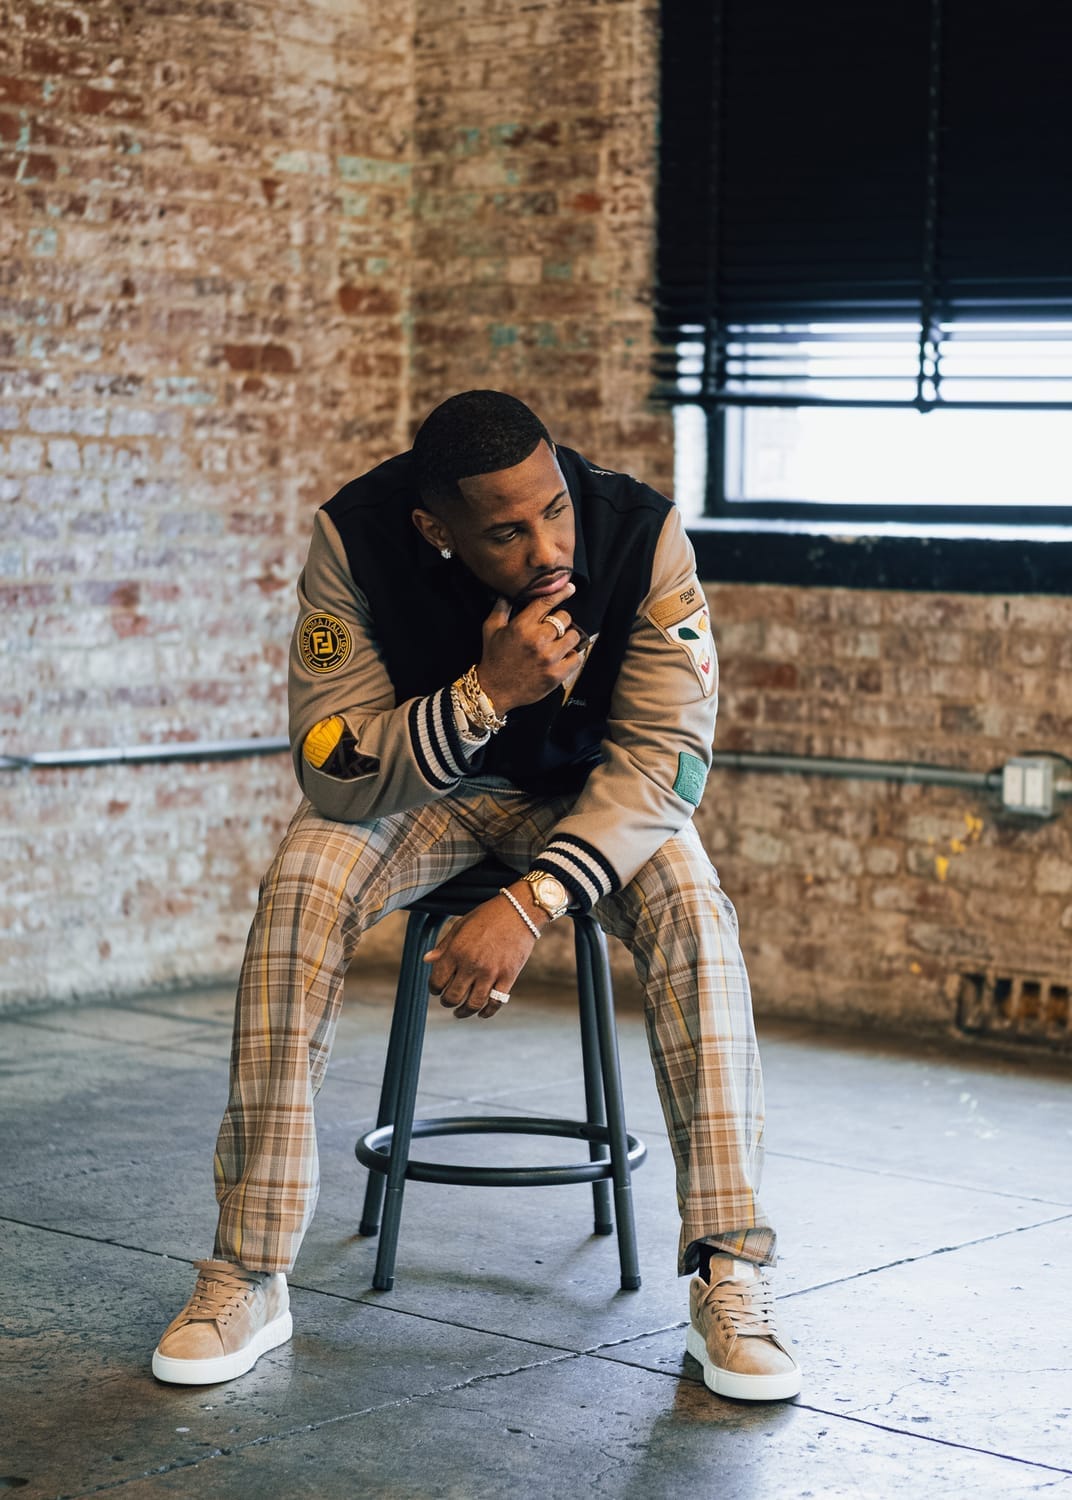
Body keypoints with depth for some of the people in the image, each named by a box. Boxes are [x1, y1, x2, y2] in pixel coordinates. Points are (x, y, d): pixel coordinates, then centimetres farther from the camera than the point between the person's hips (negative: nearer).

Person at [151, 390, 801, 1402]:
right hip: (414, 781, 0)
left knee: (690, 907, -29)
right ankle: (248, 1278, -23)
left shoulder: (643, 537, -28)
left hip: (591, 792, 0)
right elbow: (331, 773, -27)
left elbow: (665, 753, -27)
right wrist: (486, 694, -42)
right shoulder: (356, 542, -27)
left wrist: (529, 902, -40)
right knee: (300, 889, -29)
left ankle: (728, 1279, -25)